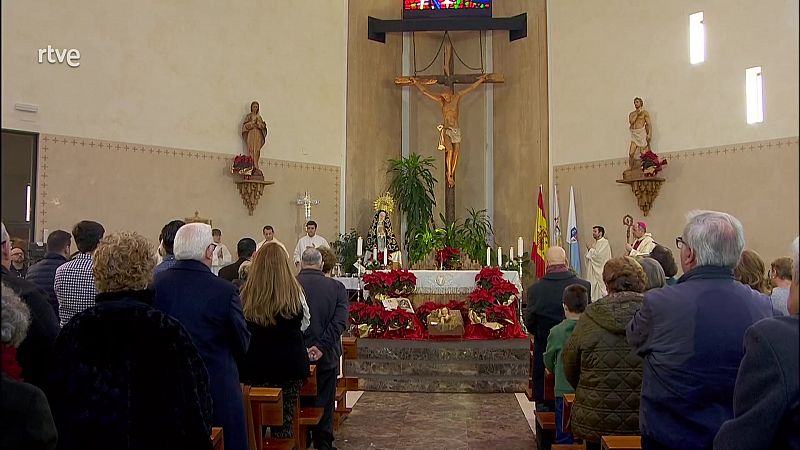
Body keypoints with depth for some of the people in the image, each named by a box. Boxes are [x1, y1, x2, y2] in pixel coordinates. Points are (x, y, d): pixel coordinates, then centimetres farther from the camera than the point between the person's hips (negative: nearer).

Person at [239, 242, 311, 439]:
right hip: (290, 365, 0)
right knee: (284, 422, 7)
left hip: (253, 366, 1)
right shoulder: (295, 293, -9)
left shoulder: (245, 294, -8)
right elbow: (304, 325, 8)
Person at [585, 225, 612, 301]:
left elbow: (599, 255, -20)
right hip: (593, 270, 8)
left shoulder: (605, 242, -11)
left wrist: (591, 249, -7)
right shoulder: (594, 243, 15)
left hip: (600, 271, -8)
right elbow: (589, 256, 16)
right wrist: (589, 249, -2)